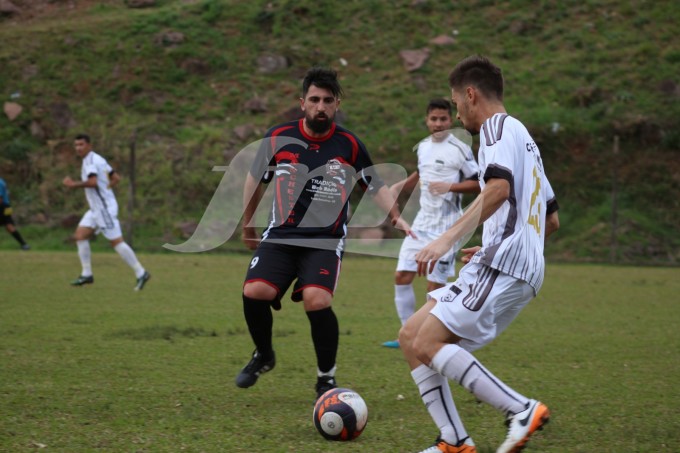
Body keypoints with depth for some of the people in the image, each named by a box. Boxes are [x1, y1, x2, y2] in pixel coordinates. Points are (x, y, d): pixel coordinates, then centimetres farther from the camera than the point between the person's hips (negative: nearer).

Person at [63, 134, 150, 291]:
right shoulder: (98, 159, 17)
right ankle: (87, 274, 5)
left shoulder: (91, 160, -13)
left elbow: (92, 182, -28)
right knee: (80, 235, 5)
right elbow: (116, 178, 20)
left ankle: (141, 273, -5)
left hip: (104, 208, -10)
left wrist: (74, 184, -17)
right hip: (96, 208, 10)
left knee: (116, 241, -9)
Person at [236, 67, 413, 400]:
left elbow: (374, 185, 15)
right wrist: (247, 224, 24)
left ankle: (326, 378, -3)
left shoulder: (349, 145, 0)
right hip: (280, 236, 2)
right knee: (254, 292, -20)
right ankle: (263, 356, 12)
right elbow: (255, 178, 17)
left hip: (326, 241, -2)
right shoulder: (278, 138, 1)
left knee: (317, 301, -26)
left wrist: (396, 216, 1)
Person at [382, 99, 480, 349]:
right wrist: (401, 185, 13)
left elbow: (478, 183, -8)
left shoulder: (459, 149, -9)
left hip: (446, 227, -7)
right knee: (402, 276, 0)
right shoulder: (423, 146, 11)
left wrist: (450, 186, -21)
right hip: (422, 222, 7)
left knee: (435, 286, -7)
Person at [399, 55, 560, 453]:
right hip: (513, 268, 10)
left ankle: (522, 410, -16)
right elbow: (552, 220, 32)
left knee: (425, 345, -16)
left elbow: (499, 187, -23)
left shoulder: (497, 126, -2)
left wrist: (449, 238, -28)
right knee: (411, 336, 7)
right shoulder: (525, 138, 28)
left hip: (502, 266, -10)